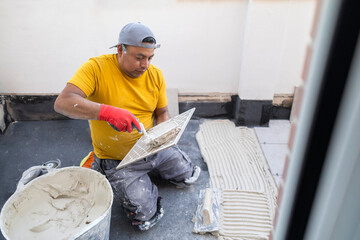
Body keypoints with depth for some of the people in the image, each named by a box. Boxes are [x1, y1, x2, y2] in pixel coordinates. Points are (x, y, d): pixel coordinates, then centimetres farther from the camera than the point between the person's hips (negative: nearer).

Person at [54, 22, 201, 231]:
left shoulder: (155, 75, -5)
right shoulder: (96, 68, -21)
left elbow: (162, 113, 6)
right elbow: (62, 103, -33)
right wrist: (107, 111, -47)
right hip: (118, 160, -5)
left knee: (189, 176, 14)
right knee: (145, 216, -10)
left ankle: (150, 168, 33)